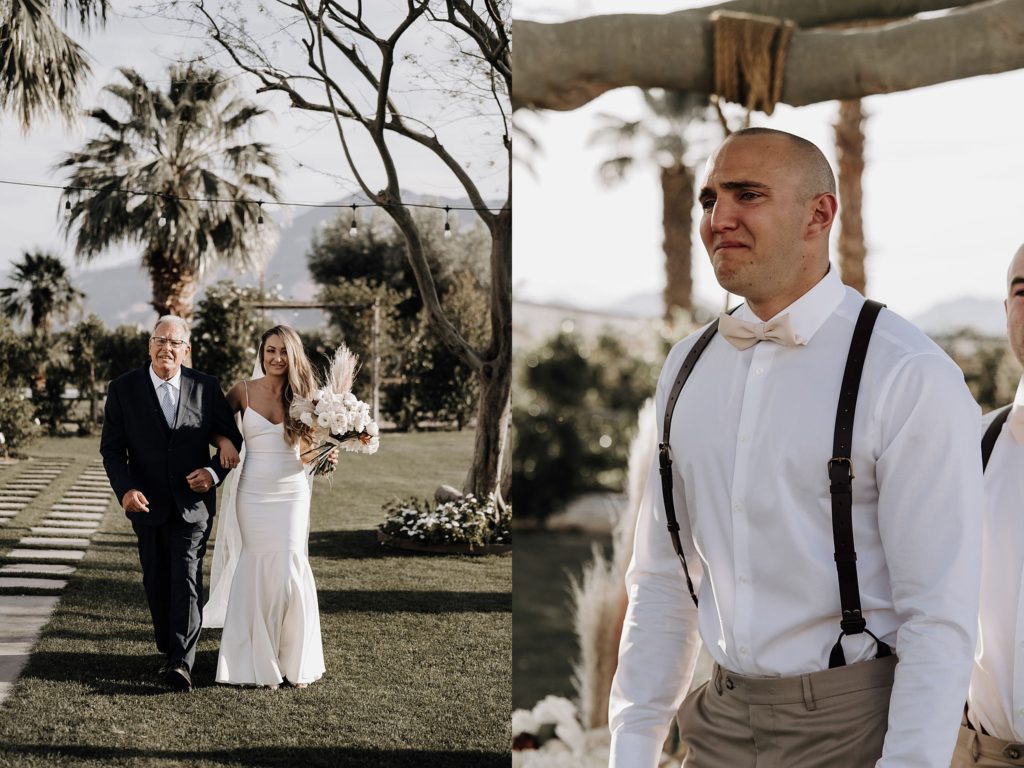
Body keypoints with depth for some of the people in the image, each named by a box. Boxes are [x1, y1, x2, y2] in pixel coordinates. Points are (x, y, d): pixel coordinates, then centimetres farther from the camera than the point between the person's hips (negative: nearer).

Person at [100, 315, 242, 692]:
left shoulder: (206, 387, 0)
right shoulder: (123, 389, -1)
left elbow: (231, 439, 7)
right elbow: (111, 447, -1)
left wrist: (215, 472, -11)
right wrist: (125, 490, -16)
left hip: (193, 502, -1)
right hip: (148, 504, 2)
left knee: (186, 580, -12)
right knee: (157, 584, 11)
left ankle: (181, 662, -18)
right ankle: (168, 650, 27)